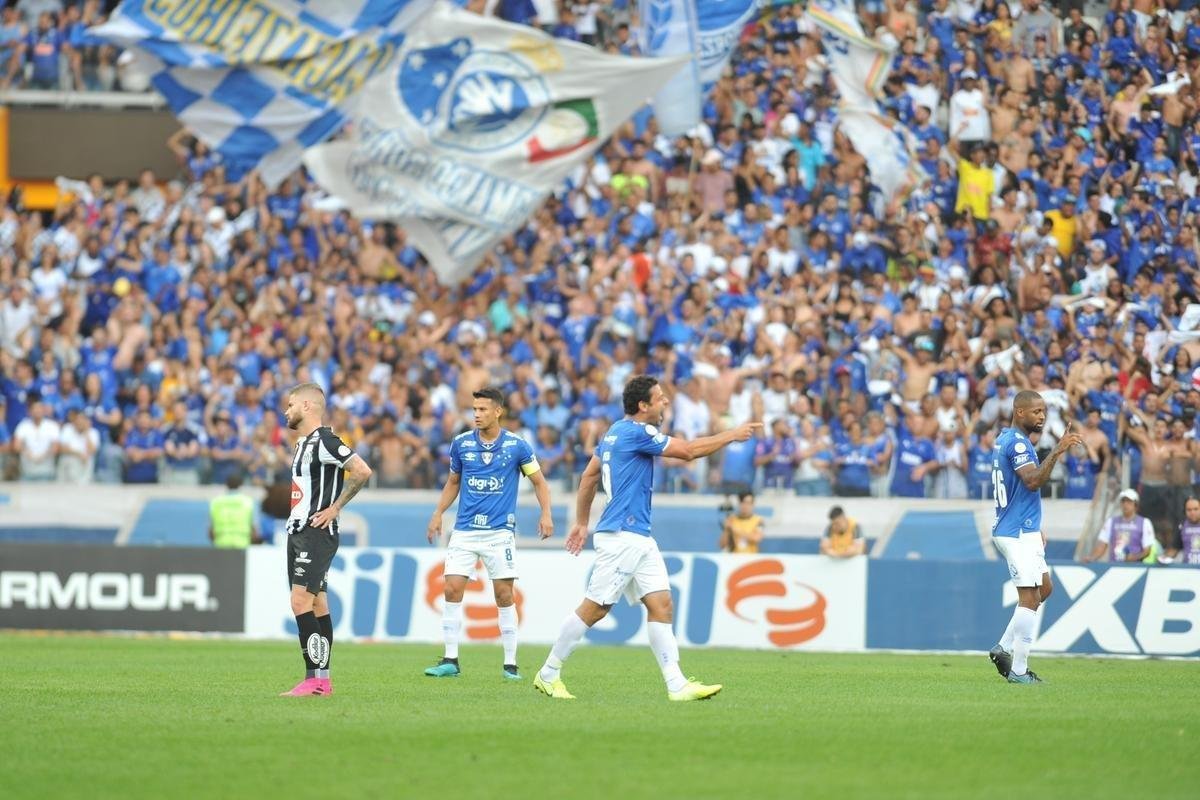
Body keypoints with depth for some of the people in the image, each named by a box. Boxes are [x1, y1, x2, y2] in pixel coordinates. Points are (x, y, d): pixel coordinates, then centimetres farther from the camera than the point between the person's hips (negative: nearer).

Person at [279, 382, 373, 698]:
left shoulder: (323, 441, -14)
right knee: (316, 605, 9)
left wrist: (335, 508, -16)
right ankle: (322, 680, 11)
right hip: (298, 531, 10)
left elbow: (362, 471, -23)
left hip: (316, 533, -10)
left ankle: (314, 679, -19)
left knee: (301, 601, -17)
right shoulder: (303, 443, 17)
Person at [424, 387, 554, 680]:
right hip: (465, 530, 2)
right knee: (452, 590, -6)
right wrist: (438, 514, 9)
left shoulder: (517, 446, -3)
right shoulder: (461, 443, 3)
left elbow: (539, 481, 5)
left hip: (499, 531, -2)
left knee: (504, 595, -2)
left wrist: (546, 514, -8)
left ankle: (510, 664, 6)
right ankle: (450, 660, 0)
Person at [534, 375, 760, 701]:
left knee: (661, 606, 1)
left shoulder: (616, 432, 14)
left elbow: (589, 477, 21)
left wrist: (582, 522, 27)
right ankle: (548, 674, 7)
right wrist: (733, 434, -2)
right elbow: (689, 451, -13)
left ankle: (676, 684, -4)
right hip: (621, 536, -10)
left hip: (639, 539, 10)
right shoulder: (636, 432, -14)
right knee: (594, 608, -3)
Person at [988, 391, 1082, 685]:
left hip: (1024, 531, 10)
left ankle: (1005, 648, 16)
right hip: (1018, 533, -10)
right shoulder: (1017, 442, -15)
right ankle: (1018, 670, -7)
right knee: (1029, 598, -8)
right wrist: (1057, 452, -34)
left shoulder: (1006, 439, 16)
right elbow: (1033, 481, -28)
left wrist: (1035, 528, 25)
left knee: (1044, 588, 17)